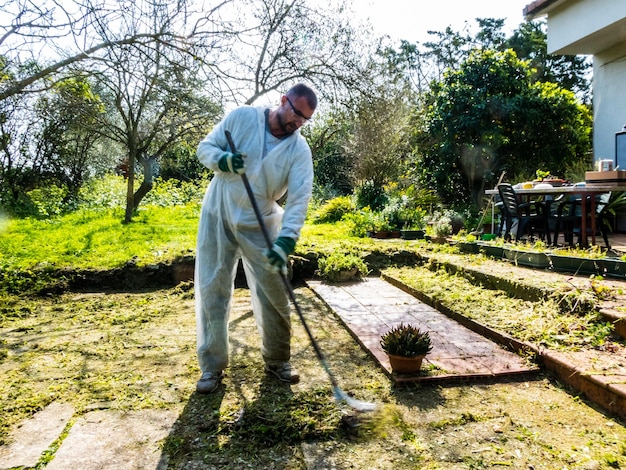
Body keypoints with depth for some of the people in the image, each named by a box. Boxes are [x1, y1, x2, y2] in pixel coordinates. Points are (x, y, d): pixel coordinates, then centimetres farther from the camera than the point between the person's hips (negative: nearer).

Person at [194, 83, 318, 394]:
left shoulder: (299, 150, -9)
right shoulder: (241, 117, -7)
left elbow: (299, 198, -20)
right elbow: (205, 147, 0)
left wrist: (286, 240, -34)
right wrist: (222, 159, -24)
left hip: (259, 225, 1)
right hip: (218, 216, 0)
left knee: (274, 295, 3)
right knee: (211, 291, 2)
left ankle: (277, 361, 23)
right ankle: (212, 367, 15)